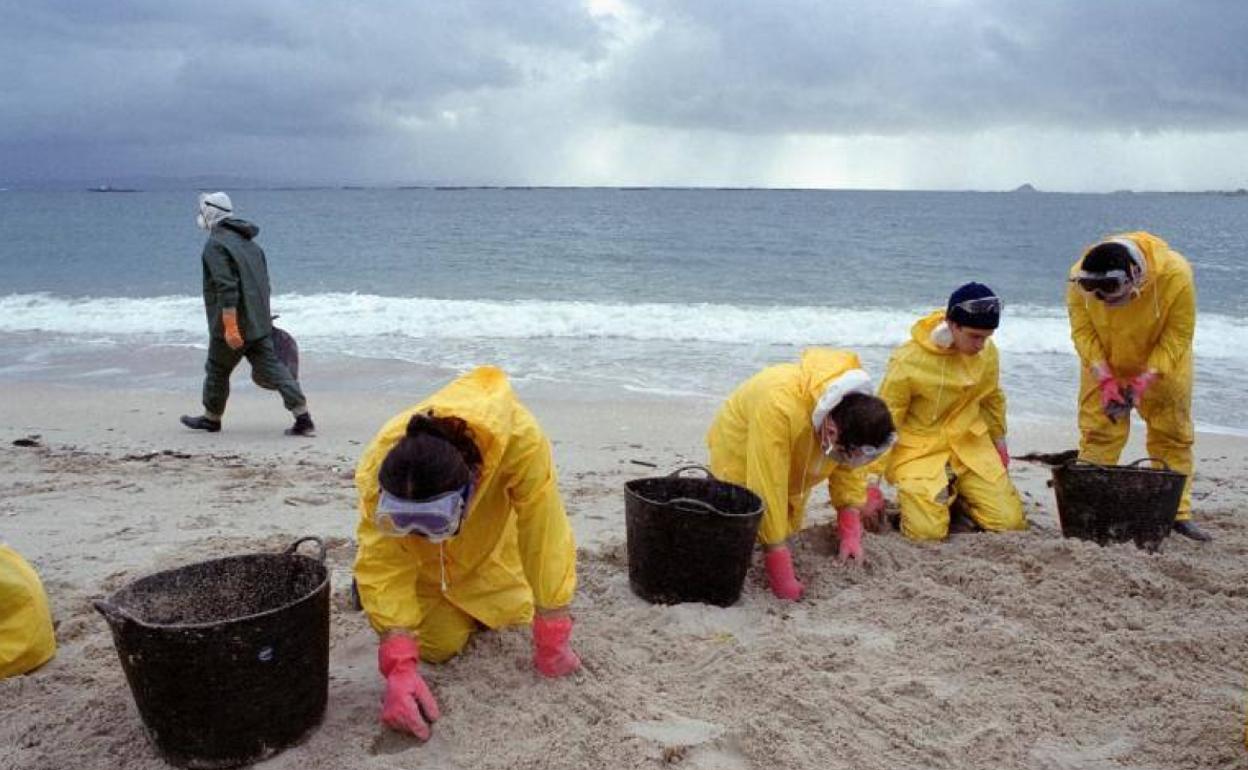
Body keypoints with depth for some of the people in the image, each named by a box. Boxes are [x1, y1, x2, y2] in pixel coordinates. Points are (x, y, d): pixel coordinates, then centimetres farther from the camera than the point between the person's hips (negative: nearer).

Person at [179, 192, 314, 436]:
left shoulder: (216, 245, -13)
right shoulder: (249, 241, 16)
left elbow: (227, 288, -23)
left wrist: (230, 327, -26)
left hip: (232, 324, -7)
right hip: (259, 324, 8)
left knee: (217, 370, 12)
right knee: (272, 367, 2)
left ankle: (211, 419, 29)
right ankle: (303, 419, -9)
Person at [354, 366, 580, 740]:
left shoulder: (519, 440, -45)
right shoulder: (378, 467, -40)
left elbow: (544, 533, -38)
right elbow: (383, 563, -37)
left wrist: (552, 637, -34)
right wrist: (399, 666, -47)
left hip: (487, 537, 1)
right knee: (437, 644, -7)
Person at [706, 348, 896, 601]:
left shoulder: (858, 407, -27)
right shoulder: (778, 405, -47)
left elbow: (851, 467, -11)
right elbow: (767, 488, -44)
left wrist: (850, 530, -19)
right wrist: (780, 569, -41)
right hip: (740, 452, -5)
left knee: (789, 529, 7)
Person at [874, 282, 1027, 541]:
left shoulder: (987, 352, -5)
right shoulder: (908, 360, -21)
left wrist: (999, 439, 24)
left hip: (971, 448, 5)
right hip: (920, 452, -4)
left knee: (1010, 521, -6)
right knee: (928, 532, -19)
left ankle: (956, 494, 21)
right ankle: (912, 493, 14)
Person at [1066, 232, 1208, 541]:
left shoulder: (1175, 275, -31)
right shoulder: (1080, 279, -28)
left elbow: (1178, 335, -22)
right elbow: (1082, 331, -19)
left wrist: (1146, 379, -30)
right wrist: (1104, 378, -29)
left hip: (1162, 364, 0)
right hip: (1104, 365, 0)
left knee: (1173, 435, 4)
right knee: (1097, 433, -4)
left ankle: (1177, 512, 13)